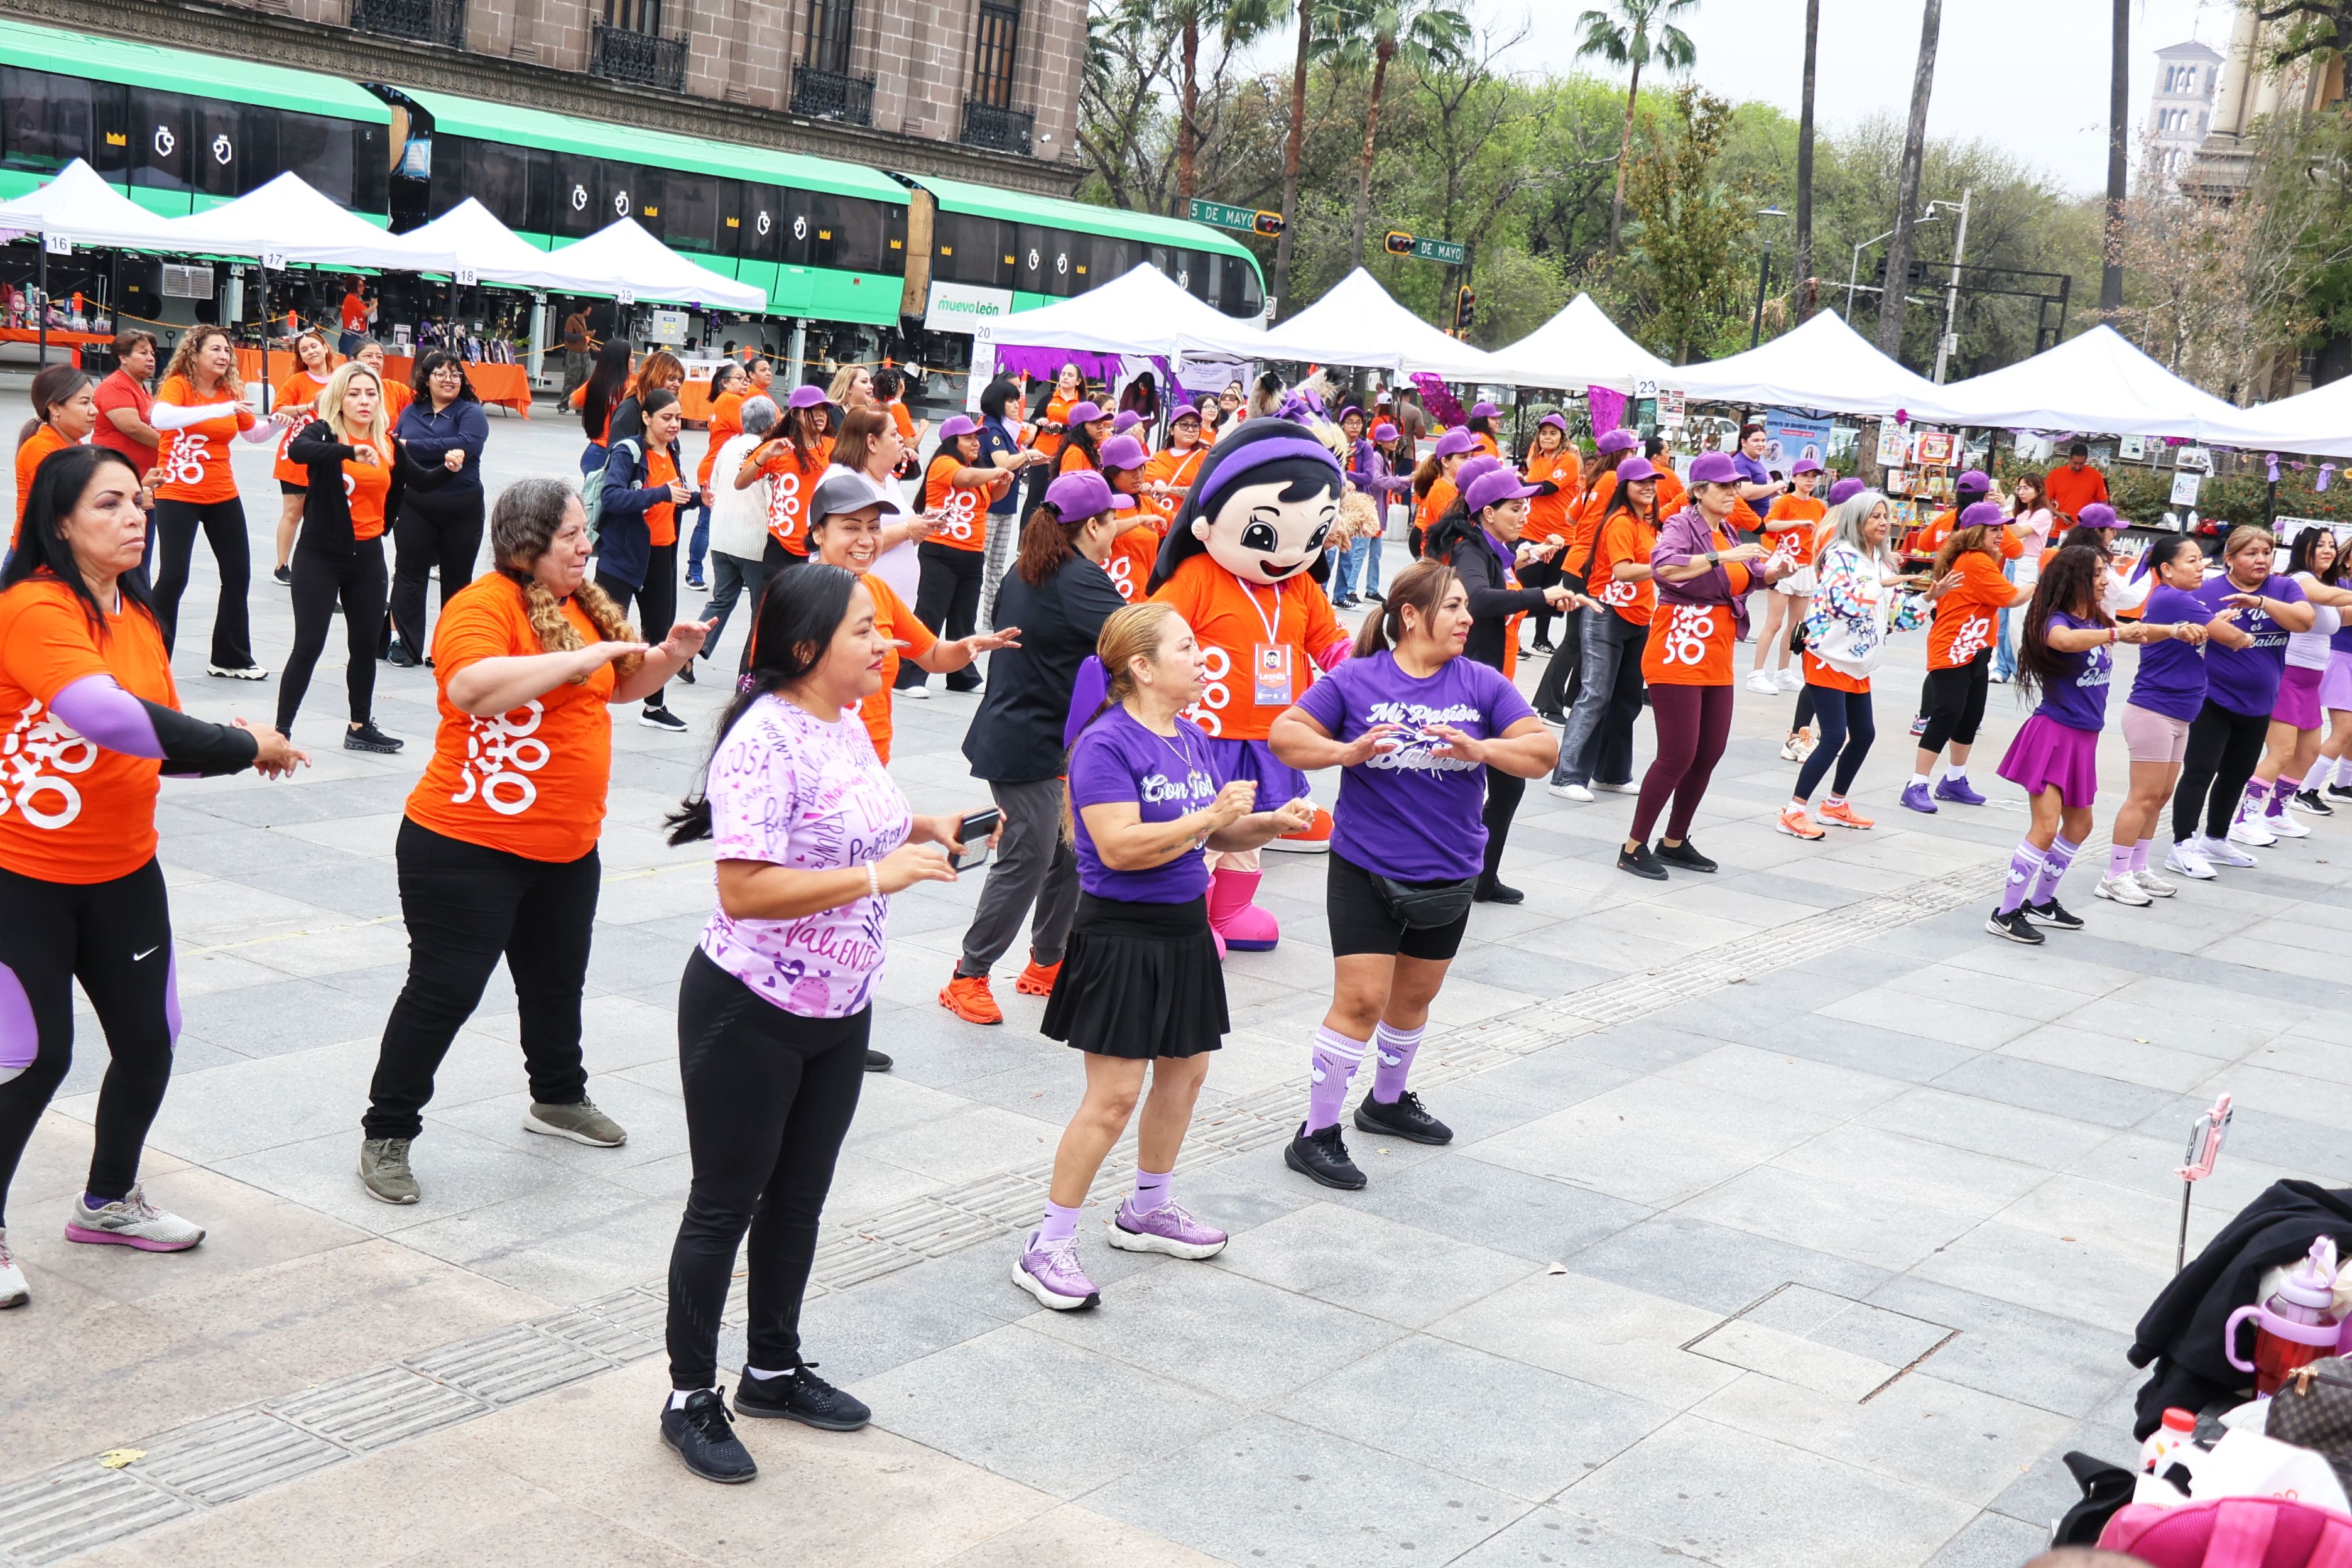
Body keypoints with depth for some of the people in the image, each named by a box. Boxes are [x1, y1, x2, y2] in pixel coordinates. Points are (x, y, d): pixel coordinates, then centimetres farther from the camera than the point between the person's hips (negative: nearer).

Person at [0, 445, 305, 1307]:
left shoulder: (136, 614, 8)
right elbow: (106, 716, -34)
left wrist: (225, 747, -7)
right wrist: (242, 745, -28)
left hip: (122, 870, 8)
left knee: (148, 1041, 11)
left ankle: (108, 1201, 35)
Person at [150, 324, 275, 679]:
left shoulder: (231, 391, 5)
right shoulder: (177, 385, -11)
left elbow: (254, 433, 21)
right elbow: (160, 418, -33)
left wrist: (277, 422, -1)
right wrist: (220, 410, -38)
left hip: (223, 495, 6)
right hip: (178, 494, -6)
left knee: (238, 573, 9)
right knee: (174, 576, -11)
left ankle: (230, 658, 23)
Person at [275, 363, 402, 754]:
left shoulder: (387, 443, 4)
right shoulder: (324, 432, -11)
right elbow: (297, 449, -36)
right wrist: (351, 452, -48)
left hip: (367, 556, 5)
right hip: (320, 555, -5)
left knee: (366, 644, 12)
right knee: (309, 644, -6)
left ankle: (361, 727, 26)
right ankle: (281, 729, 2)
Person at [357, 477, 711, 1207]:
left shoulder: (581, 603, 9)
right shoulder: (485, 603, -18)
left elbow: (617, 686, 24)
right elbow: (470, 686, -37)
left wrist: (668, 656, 4)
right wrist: (578, 657, -32)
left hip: (566, 846, 8)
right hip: (468, 844, -8)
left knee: (557, 979, 23)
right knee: (444, 990, -1)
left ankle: (559, 1098, 44)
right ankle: (387, 1134, 12)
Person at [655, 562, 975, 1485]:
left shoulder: (848, 726, 5)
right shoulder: (766, 740, -23)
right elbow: (744, 890, -30)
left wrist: (923, 831, 4)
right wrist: (879, 874, -29)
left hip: (840, 1012, 8)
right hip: (749, 1015, -8)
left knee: (798, 1200, 20)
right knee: (726, 1206, 6)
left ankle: (774, 1369, 37)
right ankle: (690, 1397, 21)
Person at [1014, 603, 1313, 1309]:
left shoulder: (1191, 737, 9)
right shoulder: (1107, 743, -17)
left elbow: (1217, 833, 18)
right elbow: (1120, 847, -27)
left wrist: (1269, 823, 0)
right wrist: (1209, 817, -23)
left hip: (1185, 929, 9)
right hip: (1120, 938, -9)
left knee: (1185, 1071, 18)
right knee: (1114, 1096, -8)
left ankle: (1146, 1210, 38)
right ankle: (1047, 1247, 3)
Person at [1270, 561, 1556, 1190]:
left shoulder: (1481, 683, -1)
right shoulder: (1355, 680, -7)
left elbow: (1544, 751, -7)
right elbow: (1285, 735, -8)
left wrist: (1480, 749, -26)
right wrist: (1347, 751, -25)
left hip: (1449, 875, 4)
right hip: (1365, 872, -4)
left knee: (1414, 998, 19)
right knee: (1361, 1001, -8)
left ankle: (1388, 1102, 42)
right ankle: (1315, 1135, 2)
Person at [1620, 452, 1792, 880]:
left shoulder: (1727, 533, 13)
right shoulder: (1681, 526, -10)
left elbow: (1751, 577, 27)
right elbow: (1662, 566, -31)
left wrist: (1776, 571, 5)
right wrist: (1722, 557, -33)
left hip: (1716, 663, 8)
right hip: (1678, 658, -8)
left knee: (1709, 754, 9)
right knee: (1678, 755, -9)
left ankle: (1675, 842, 23)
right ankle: (1634, 848, 1)